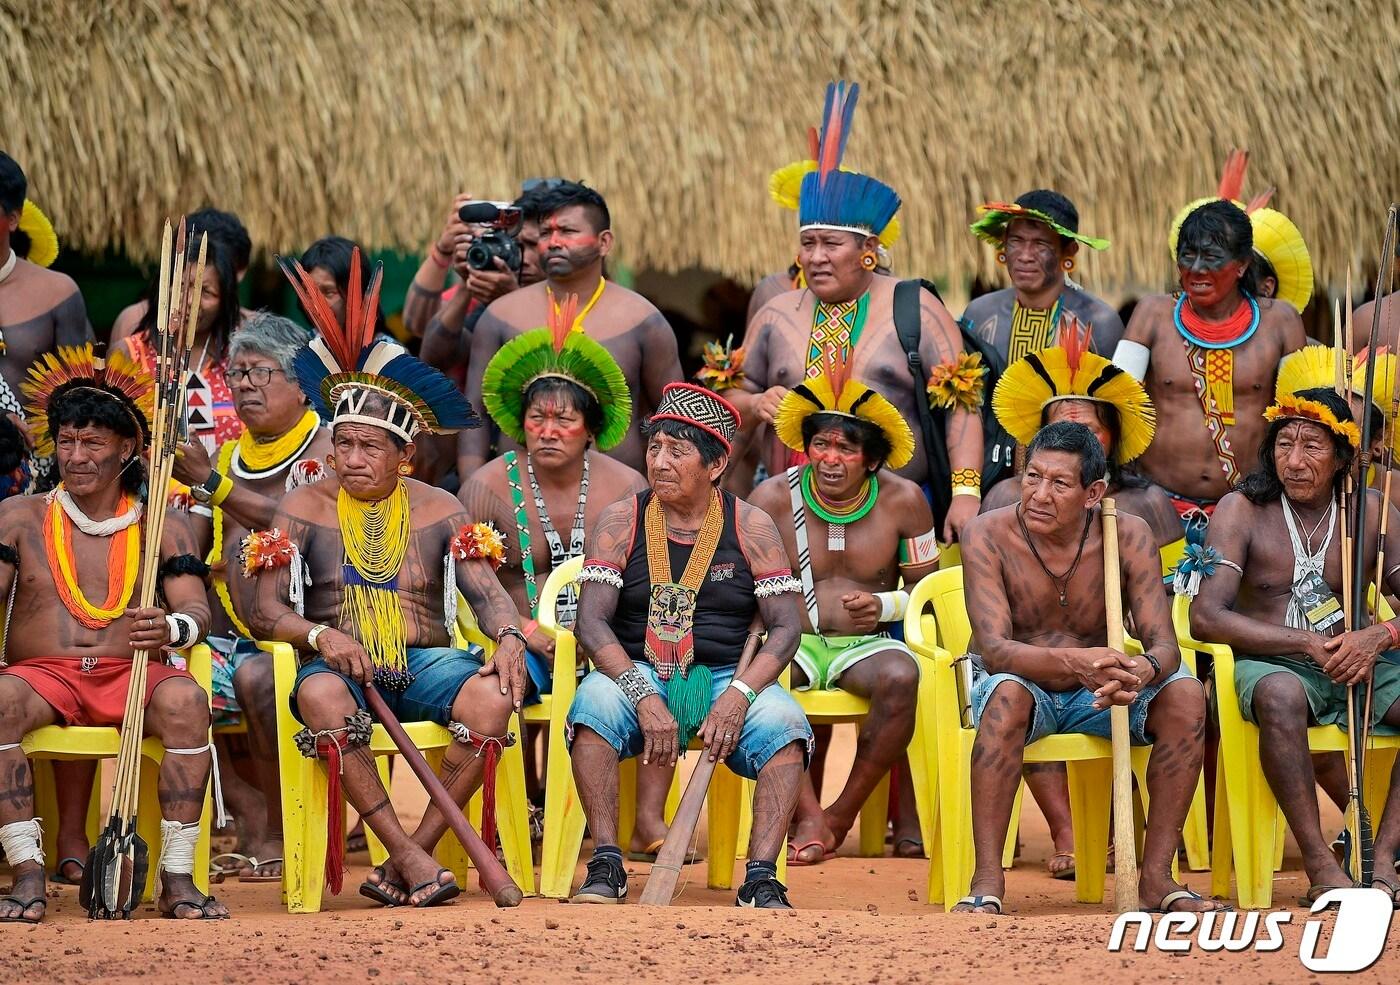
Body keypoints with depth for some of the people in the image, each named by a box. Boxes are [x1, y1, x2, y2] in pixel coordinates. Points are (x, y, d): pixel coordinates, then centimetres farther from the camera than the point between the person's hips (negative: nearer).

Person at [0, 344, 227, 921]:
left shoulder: (163, 527, 13)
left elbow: (197, 609, 2)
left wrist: (173, 628, -25)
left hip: (131, 676, 0)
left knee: (185, 700, -34)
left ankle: (178, 878, -30)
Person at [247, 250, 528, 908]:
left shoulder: (439, 510, 12)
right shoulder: (305, 508, 7)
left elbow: (486, 590, 2)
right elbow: (264, 610, -2)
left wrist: (509, 637, -22)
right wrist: (321, 636, -23)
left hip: (423, 661, 2)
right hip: (340, 663, -2)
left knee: (491, 696, -30)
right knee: (321, 694, -39)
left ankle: (405, 864, -25)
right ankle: (408, 856, -35)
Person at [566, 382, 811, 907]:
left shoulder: (750, 527, 3)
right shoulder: (622, 521, 2)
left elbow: (785, 626, -1)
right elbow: (592, 622, -7)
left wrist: (739, 695, -20)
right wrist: (645, 698, -23)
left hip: (727, 680, 0)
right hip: (639, 673, 0)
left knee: (784, 724, -30)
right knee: (594, 702, -33)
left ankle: (761, 879, -30)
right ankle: (606, 866, -28)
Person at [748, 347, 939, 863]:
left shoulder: (903, 501, 3)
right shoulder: (774, 498, 1)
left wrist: (884, 605, -12)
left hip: (866, 646, 0)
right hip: (792, 644, 0)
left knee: (901, 675, -36)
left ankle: (843, 813, -19)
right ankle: (809, 817, -34)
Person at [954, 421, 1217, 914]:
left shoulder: (1128, 536, -10)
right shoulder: (989, 535, -16)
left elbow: (1163, 644, -16)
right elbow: (993, 647, -26)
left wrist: (1143, 669, -43)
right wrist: (1074, 663, -46)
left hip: (1097, 697, 2)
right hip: (1028, 689, -2)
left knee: (1185, 693, -25)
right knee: (1006, 692, -37)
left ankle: (1156, 875, -20)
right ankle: (987, 879, -35)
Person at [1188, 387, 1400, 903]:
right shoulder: (1242, 511, -1)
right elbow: (1206, 618, -13)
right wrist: (1309, 643, -18)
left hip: (1356, 666, 3)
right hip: (1271, 662, -3)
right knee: (1279, 695, -39)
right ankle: (1321, 866, -36)